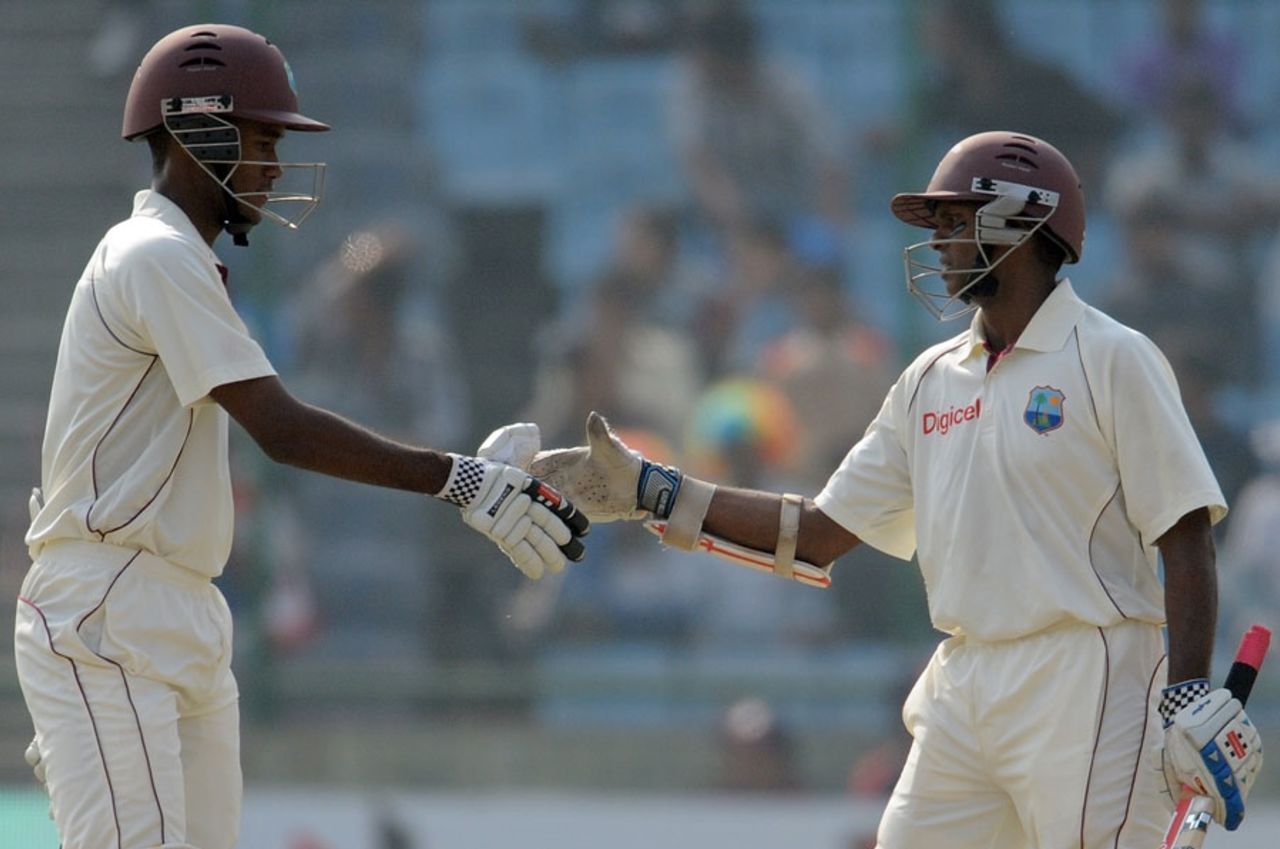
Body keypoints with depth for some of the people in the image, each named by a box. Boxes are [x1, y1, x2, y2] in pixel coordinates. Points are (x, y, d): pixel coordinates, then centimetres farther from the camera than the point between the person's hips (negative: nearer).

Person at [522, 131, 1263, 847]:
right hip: (961, 694, 7)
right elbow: (820, 534, 17)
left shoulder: (1112, 360, -5)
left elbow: (1185, 539, -10)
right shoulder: (932, 381, 16)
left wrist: (1192, 703, -19)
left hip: (1086, 687, -7)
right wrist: (649, 492, 13)